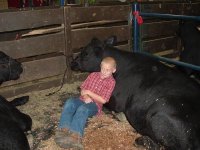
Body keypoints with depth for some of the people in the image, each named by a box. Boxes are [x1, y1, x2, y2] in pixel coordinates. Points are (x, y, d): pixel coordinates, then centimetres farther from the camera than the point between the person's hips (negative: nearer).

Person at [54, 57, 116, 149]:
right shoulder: (93, 75, 16)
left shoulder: (111, 82, 1)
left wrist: (88, 92, -8)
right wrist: (86, 96, -9)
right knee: (69, 102, -28)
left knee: (83, 109, -37)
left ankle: (74, 135, -55)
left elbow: (103, 100, -7)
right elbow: (83, 89, 14)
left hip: (95, 105, -4)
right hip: (83, 100, 5)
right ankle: (63, 130, -44)